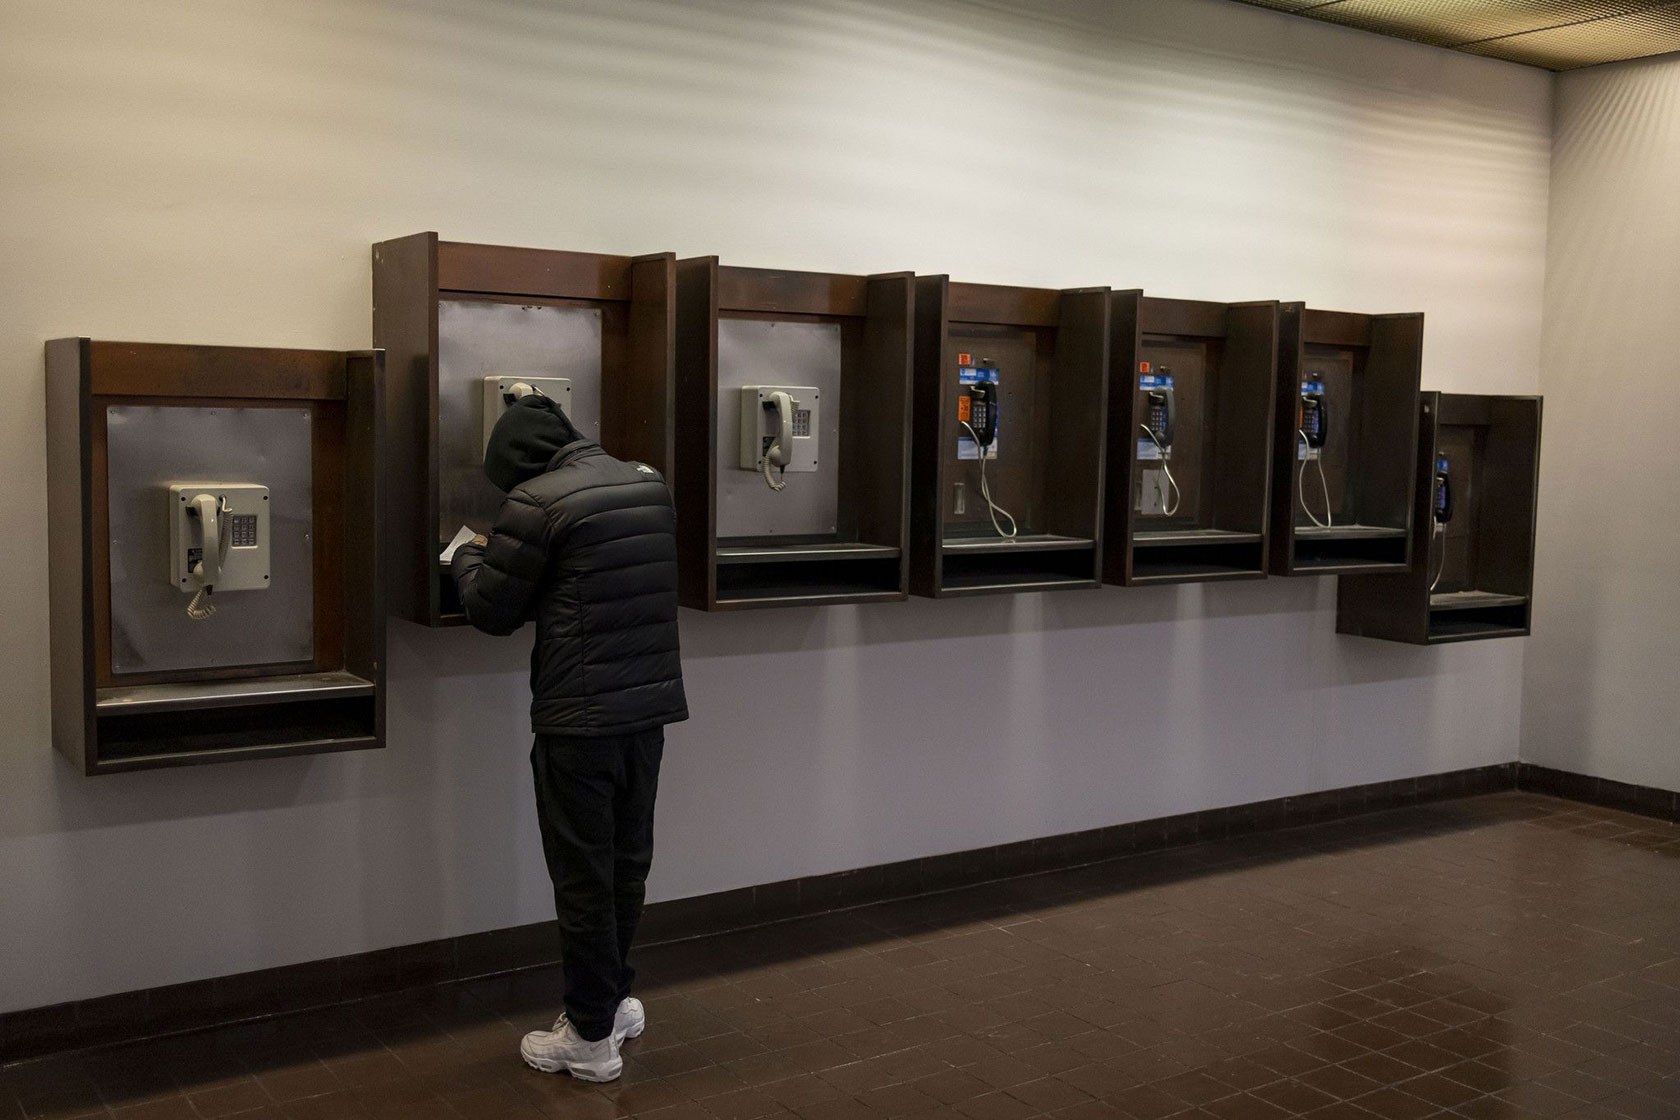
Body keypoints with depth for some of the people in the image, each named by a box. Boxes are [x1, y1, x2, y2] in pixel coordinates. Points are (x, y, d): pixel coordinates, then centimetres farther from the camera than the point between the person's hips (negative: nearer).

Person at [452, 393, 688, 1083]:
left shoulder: (537, 502, -14)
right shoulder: (650, 485, 8)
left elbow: (491, 612, -6)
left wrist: (467, 557, 14)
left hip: (579, 718, -7)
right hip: (651, 706, 7)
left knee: (584, 876, 5)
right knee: (627, 863, 19)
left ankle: (591, 1037, 15)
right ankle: (616, 999, 34)